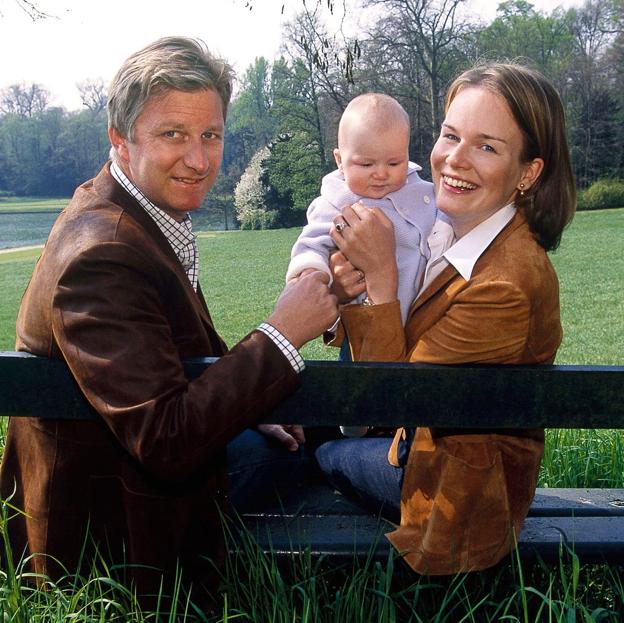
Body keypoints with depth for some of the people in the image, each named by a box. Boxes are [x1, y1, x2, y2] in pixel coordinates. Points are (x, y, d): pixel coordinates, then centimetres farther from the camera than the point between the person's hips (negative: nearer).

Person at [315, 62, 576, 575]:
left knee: (310, 451, 10)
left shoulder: (510, 283, -33)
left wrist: (381, 276, -30)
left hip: (461, 489, -7)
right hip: (423, 432, 7)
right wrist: (345, 292, -22)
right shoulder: (444, 228, -8)